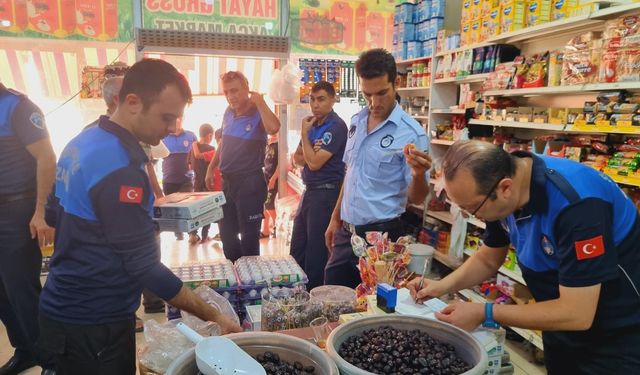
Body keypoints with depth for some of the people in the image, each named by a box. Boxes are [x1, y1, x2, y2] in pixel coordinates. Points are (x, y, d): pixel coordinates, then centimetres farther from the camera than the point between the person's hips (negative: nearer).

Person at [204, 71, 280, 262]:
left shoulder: (258, 114, -13)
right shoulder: (229, 113, 7)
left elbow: (273, 128, -37)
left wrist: (259, 101, -24)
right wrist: (211, 167, 19)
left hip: (250, 182, -7)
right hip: (227, 180, 7)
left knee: (249, 235, 2)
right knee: (226, 232, 16)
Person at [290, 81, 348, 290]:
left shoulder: (336, 127, -15)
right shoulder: (313, 124, 12)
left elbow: (314, 162, -19)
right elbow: (297, 158, 12)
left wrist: (304, 133, -9)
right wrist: (309, 159, -9)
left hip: (326, 193, -9)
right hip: (310, 190, 9)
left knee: (316, 251, 1)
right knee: (297, 248, 17)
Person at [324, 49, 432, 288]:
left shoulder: (411, 133, -15)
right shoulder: (356, 122, 5)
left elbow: (415, 198, -12)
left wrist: (418, 175, -33)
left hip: (381, 234, -6)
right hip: (346, 232, 6)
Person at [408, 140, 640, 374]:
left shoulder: (577, 205, -35)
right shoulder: (502, 192, -12)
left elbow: (576, 315, -31)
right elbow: (488, 260, 2)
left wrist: (483, 314, -27)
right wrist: (441, 286, -13)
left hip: (617, 339, -6)